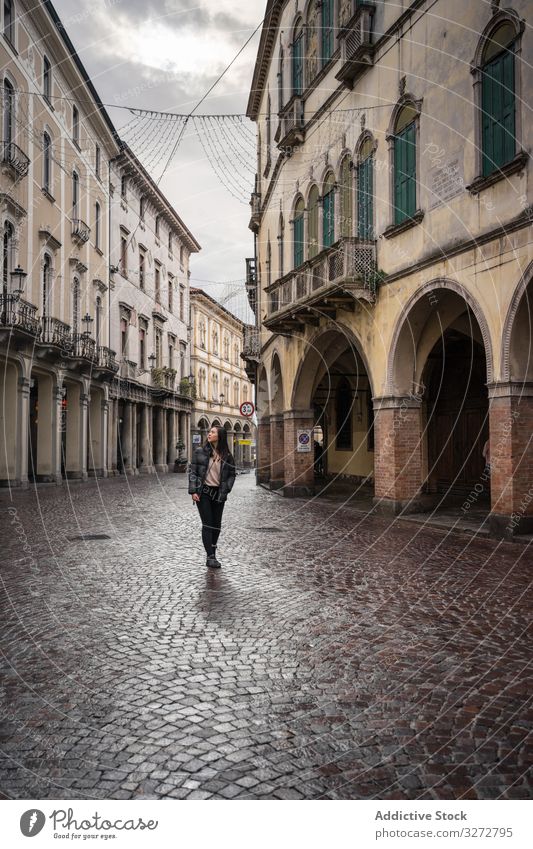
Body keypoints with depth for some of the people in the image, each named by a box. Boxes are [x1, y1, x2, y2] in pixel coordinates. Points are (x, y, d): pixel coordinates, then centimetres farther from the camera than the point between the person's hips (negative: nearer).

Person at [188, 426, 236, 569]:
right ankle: (210, 557, -4)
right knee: (207, 524, -6)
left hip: (218, 494, 2)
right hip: (203, 492, -2)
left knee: (216, 525, 8)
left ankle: (213, 554, 24)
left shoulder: (227, 456, 3)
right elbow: (192, 471, -1)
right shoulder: (200, 452, -1)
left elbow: (231, 475, 9)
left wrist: (225, 490, -3)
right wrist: (193, 491, -9)